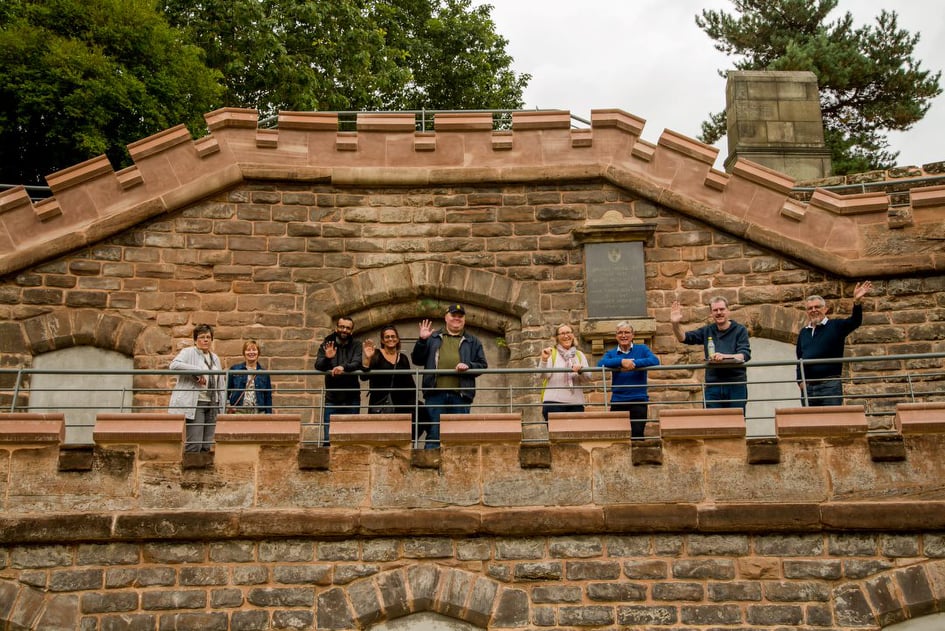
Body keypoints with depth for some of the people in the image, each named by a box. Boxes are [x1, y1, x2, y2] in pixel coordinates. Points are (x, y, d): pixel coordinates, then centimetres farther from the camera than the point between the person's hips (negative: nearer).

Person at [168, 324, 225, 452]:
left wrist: (222, 407, 14)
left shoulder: (215, 358, 20)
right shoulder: (188, 352, 1)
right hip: (194, 405, -6)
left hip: (212, 405, 6)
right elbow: (174, 365, -20)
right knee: (194, 445, -13)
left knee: (207, 446, 4)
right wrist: (197, 372, -23)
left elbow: (221, 384, 21)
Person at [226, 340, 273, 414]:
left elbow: (268, 396, 10)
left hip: (258, 413, 1)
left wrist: (268, 413, 5)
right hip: (238, 412, -1)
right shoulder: (234, 370, 7)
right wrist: (228, 405, -3)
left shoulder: (263, 373, 8)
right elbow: (226, 390, 11)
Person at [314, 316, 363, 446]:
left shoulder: (356, 345, 4)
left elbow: (357, 363, -14)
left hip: (351, 398, 0)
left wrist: (343, 367, -34)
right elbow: (318, 366, -7)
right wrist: (327, 358, -29)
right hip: (332, 398, 0)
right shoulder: (326, 345, 5)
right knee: (328, 439, -2)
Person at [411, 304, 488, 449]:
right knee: (433, 435, -1)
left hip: (460, 394, 1)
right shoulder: (433, 338, 17)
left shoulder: (473, 342, 17)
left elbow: (482, 365, 10)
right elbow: (417, 360, 11)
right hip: (435, 394, 0)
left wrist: (468, 365, -10)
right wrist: (422, 340, -4)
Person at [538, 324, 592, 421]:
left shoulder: (580, 355, 18)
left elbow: (588, 378, 8)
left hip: (576, 403, 4)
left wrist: (580, 370, -14)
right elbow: (545, 374, -5)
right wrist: (544, 359, -23)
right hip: (554, 402, -3)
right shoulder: (551, 353, 8)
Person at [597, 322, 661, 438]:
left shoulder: (642, 349, 7)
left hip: (638, 400, -2)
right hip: (617, 401, 2)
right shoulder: (611, 353, 10)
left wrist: (634, 363, -23)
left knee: (637, 435, -1)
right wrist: (621, 361, -25)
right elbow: (600, 363, -12)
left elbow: (655, 361, -12)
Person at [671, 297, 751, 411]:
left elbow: (745, 354, -10)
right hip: (712, 385, 3)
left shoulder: (739, 330, 3)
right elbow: (684, 338, 6)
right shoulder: (707, 331, 13)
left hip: (736, 385, -2)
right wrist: (676, 324, -15)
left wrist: (724, 356, -28)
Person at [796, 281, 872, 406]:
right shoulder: (803, 333, 17)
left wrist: (857, 302, -33)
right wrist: (800, 380, 9)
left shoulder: (835, 326, 4)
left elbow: (855, 322, -16)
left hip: (829, 384, -5)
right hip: (807, 386, 5)